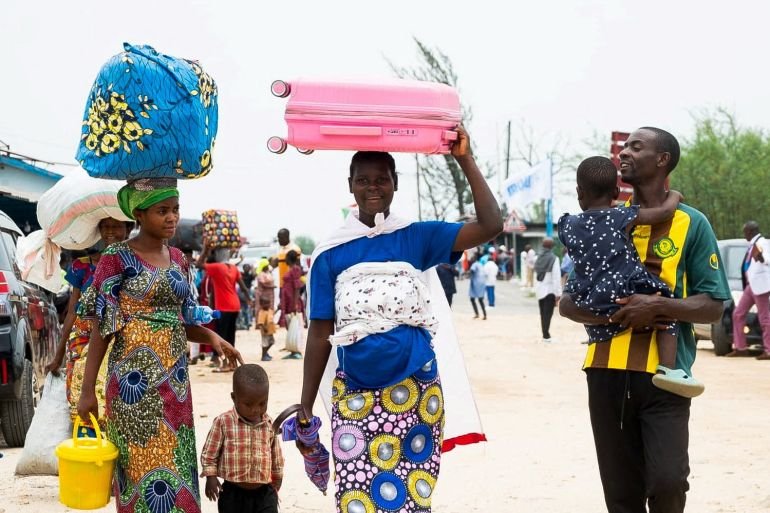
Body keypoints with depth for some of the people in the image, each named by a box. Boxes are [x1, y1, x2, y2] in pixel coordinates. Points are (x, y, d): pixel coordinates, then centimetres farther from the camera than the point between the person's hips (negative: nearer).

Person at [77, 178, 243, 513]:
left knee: (177, 464, 7)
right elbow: (101, 328, -8)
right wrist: (87, 390, -10)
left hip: (174, 376, 6)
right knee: (144, 463, -4)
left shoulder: (177, 258, 11)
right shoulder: (117, 258, -7)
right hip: (136, 378, -6)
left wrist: (212, 338, -3)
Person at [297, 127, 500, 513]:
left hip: (414, 390, 0)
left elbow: (490, 226, -9)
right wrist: (306, 407, 1)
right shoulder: (331, 254, 2)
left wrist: (465, 160, -12)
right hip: (355, 394, 0)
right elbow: (321, 334, 3)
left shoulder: (417, 238, 3)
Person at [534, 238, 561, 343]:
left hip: (539, 290, 5)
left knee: (543, 313, 13)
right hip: (550, 290, -5)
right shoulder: (554, 259, -11)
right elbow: (557, 277, -14)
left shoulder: (538, 258, 6)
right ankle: (546, 336, -8)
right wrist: (558, 293, -12)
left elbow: (535, 275, 6)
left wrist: (536, 289, 10)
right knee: (548, 313, -4)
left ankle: (545, 334, 18)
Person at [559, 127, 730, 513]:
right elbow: (567, 303, 10)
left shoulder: (691, 224, 1)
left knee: (667, 482, -13)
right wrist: (607, 315, -11)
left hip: (663, 375, -3)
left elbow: (713, 306, -2)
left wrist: (659, 305, -19)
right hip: (607, 372, 3)